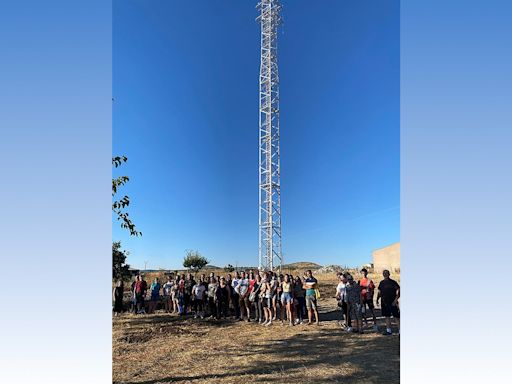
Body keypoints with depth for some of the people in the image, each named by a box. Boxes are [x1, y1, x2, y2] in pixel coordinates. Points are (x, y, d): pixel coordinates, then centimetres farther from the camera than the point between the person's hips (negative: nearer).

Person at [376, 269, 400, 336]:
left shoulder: (393, 282, -5)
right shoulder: (381, 283, 10)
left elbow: (398, 292, -7)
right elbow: (379, 292, 17)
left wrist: (395, 300, -17)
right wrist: (377, 299, 6)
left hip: (393, 303, -5)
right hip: (384, 303, 5)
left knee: (396, 317, -3)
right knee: (387, 316, 10)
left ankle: (400, 331, 3)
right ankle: (388, 331, 19)